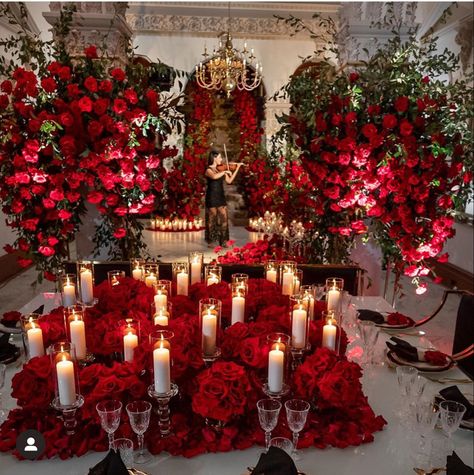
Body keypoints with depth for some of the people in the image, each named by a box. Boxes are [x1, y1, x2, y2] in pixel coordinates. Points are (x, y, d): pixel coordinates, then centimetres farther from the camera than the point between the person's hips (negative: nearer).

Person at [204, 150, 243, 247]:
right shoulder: (209, 170, -9)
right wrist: (225, 171, -23)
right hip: (212, 197, -6)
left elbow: (229, 181, 10)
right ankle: (210, 241, 11)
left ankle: (223, 241, 8)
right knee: (212, 219, 1)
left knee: (224, 218, 1)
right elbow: (214, 177, -31)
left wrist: (237, 168, 9)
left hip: (221, 197, 6)